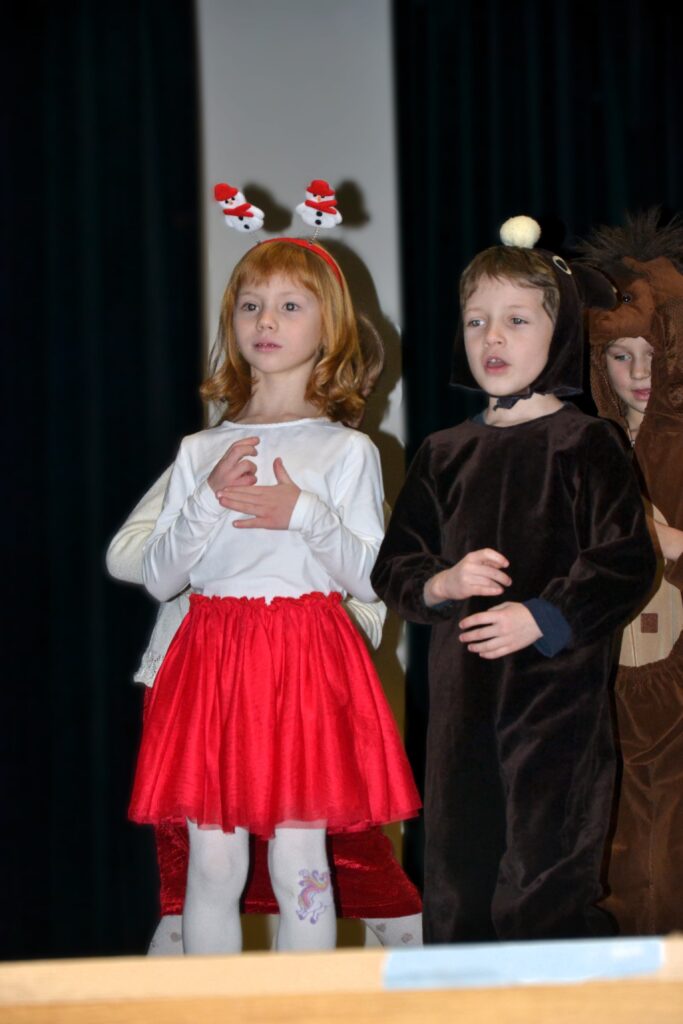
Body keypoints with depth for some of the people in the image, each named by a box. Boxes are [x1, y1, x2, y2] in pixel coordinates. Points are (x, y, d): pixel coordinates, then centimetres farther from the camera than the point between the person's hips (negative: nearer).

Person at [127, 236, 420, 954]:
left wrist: (303, 514, -13)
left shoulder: (347, 450, 4)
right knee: (212, 862, 1)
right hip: (212, 657, 3)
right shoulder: (199, 452, 12)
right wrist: (208, 502, -7)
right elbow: (157, 578, 7)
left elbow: (371, 578, 0)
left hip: (307, 658, -2)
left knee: (297, 861, -5)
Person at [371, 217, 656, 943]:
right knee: (456, 882, 7)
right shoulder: (443, 455, 12)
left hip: (557, 694, -4)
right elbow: (393, 568, 14)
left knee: (547, 887, -7)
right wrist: (441, 584, -6)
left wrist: (542, 616, -16)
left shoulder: (584, 445, -1)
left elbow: (628, 563, -7)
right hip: (462, 696, 5)